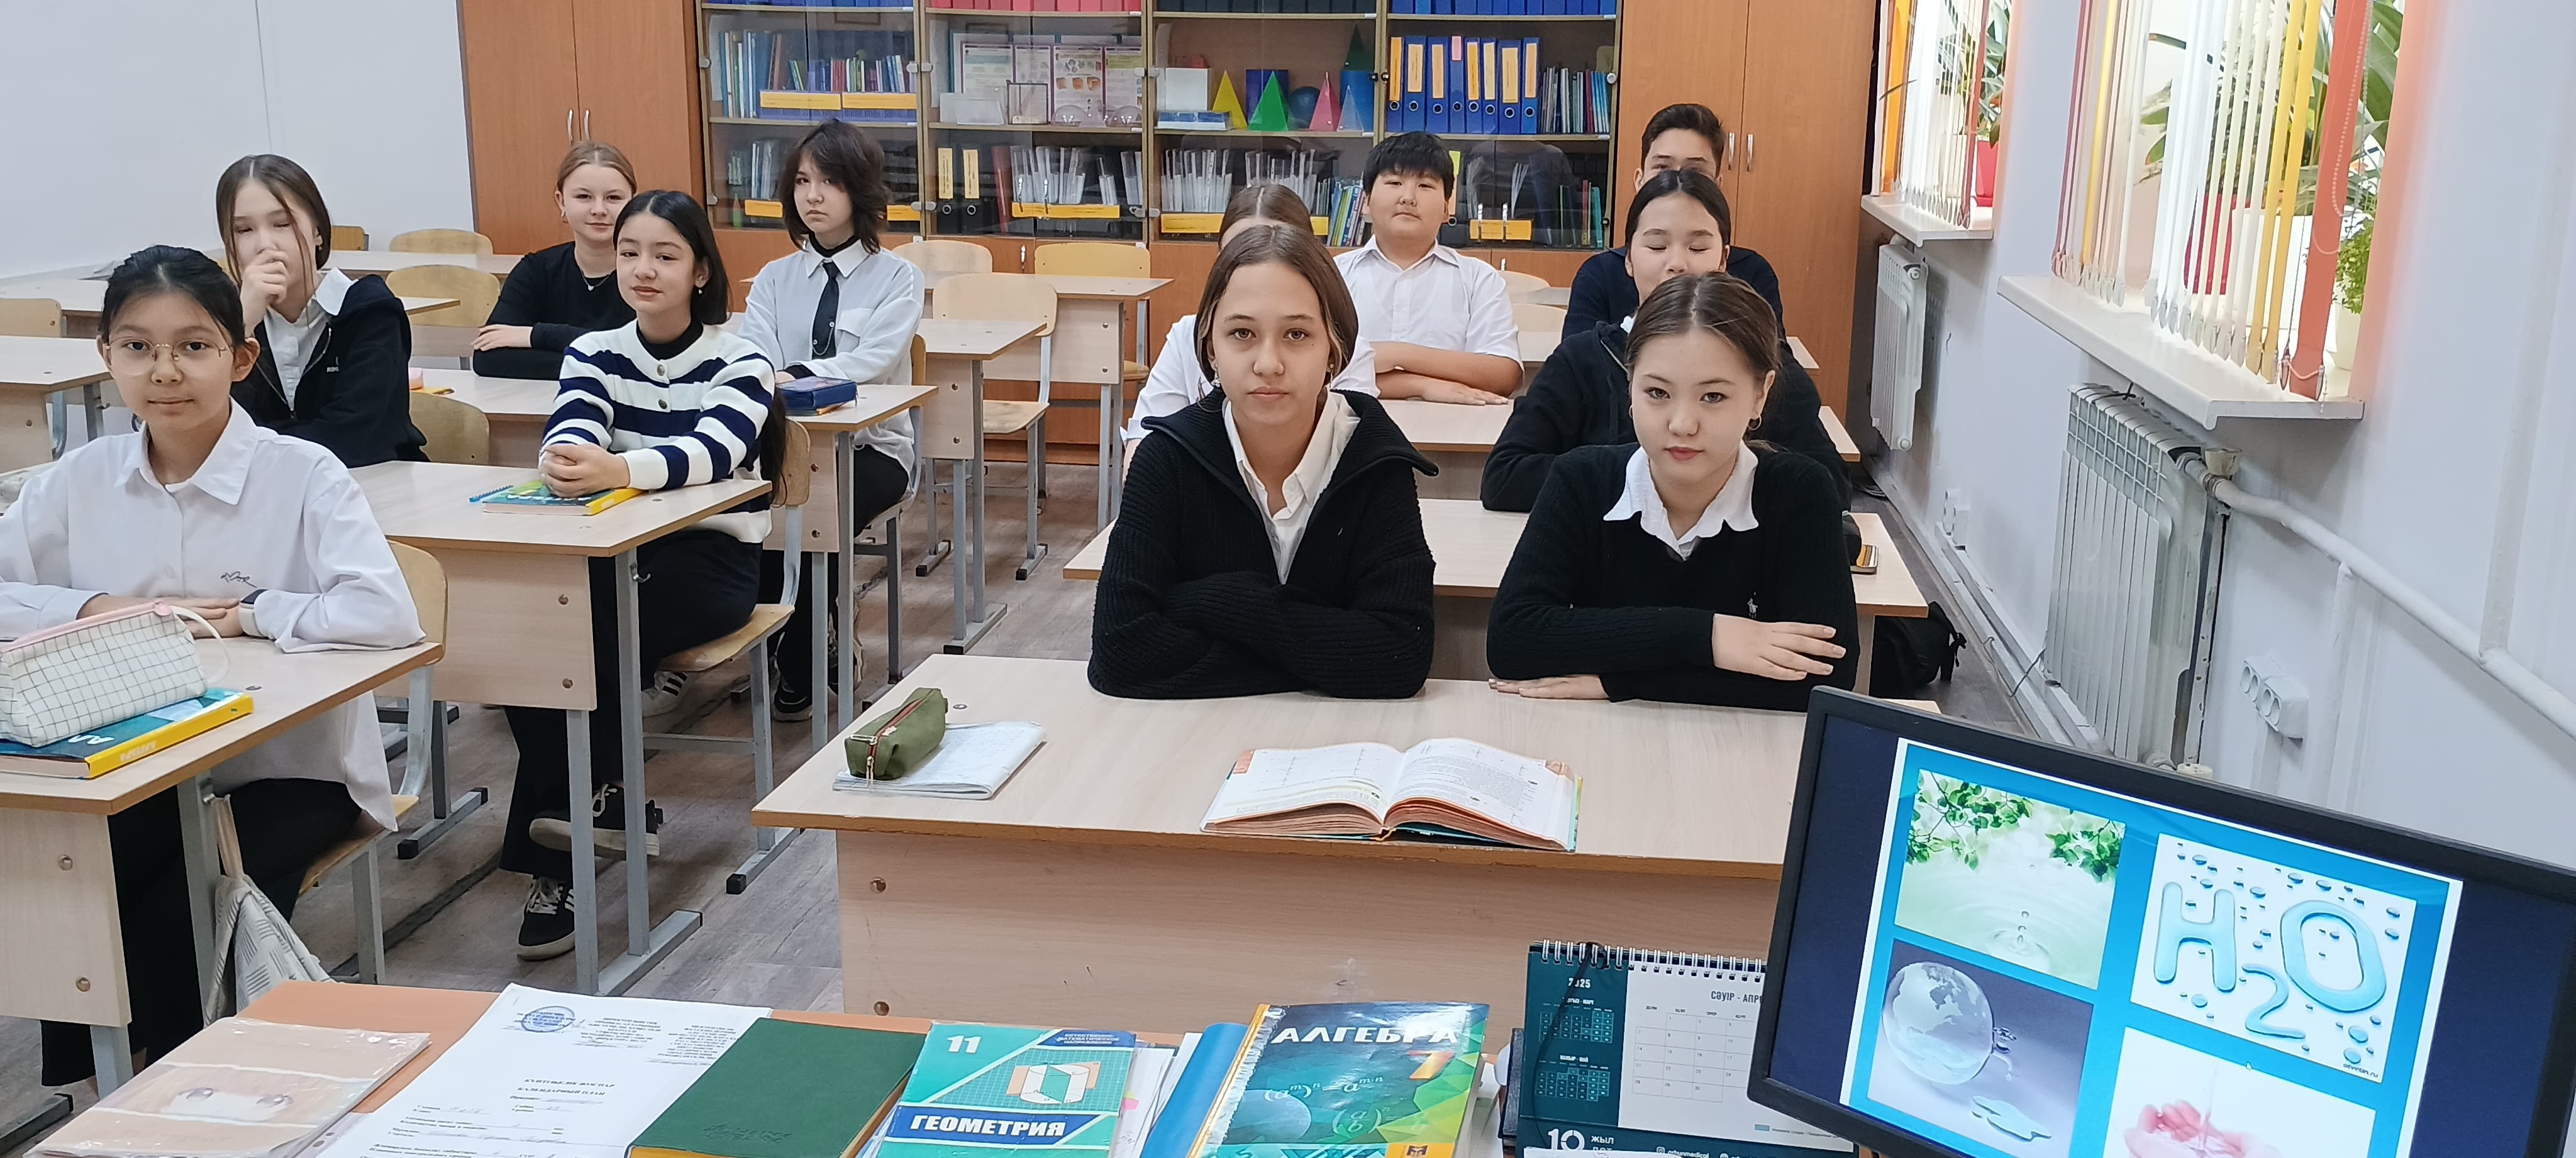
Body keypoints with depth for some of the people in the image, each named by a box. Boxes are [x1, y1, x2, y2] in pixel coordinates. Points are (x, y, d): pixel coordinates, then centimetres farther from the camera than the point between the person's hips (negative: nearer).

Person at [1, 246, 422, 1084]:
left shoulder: (302, 474, -13)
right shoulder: (79, 481, 1)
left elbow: (386, 614, -24)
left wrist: (245, 615, -21)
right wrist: (102, 612, -14)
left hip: (291, 765, -3)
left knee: (179, 917, -24)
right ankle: (81, 1095, 4)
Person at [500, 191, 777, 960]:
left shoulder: (738, 362, -6)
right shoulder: (593, 353, 5)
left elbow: (712, 452, -27)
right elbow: (570, 433, -15)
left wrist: (619, 469, -47)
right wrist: (564, 463, -41)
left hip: (712, 558, -3)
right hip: (615, 551, 4)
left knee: (577, 635, -29)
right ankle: (606, 803, -13)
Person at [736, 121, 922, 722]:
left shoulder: (897, 277, 0)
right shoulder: (774, 279, 12)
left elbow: (872, 361, -17)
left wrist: (796, 375, -33)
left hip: (871, 446, -3)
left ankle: (798, 674, -12)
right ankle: (820, 638, -8)